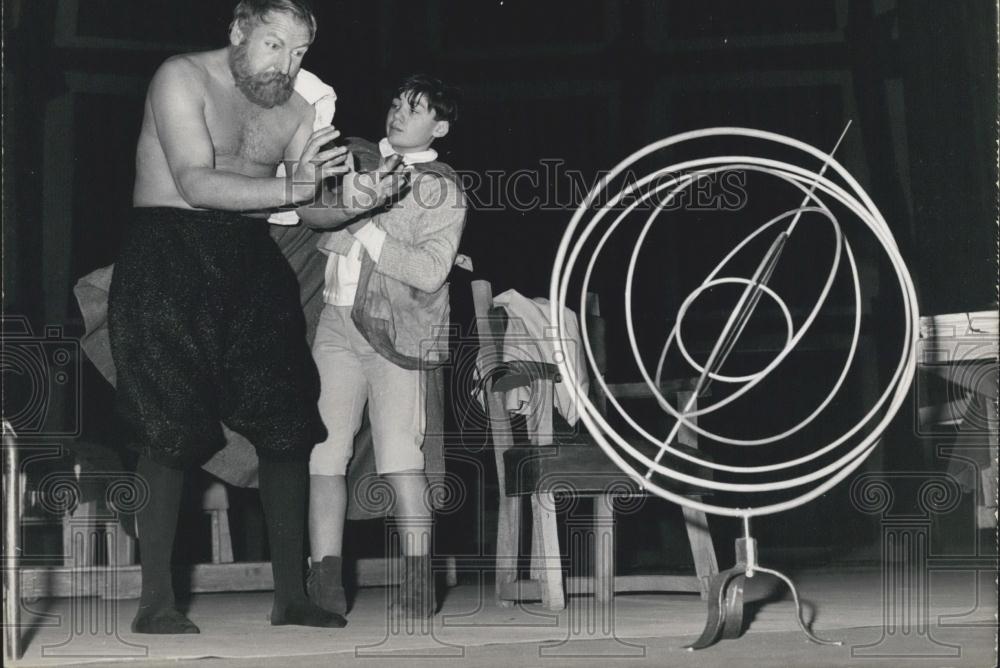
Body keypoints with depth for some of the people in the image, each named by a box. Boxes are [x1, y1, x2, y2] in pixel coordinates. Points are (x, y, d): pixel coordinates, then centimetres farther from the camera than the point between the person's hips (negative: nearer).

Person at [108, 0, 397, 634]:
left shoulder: (296, 110, 9)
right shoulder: (183, 78, -8)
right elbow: (196, 183, -20)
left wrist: (357, 196, -16)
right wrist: (291, 188, -30)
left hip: (252, 261, 6)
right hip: (168, 254, -6)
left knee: (288, 428, -1)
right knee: (169, 433, -9)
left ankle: (291, 594, 6)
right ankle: (156, 600, -5)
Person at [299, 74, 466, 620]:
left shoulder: (442, 189, 1)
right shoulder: (357, 157, 15)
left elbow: (430, 272, -9)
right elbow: (308, 209, 16)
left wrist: (363, 236, -12)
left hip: (395, 330, -4)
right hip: (337, 323, 4)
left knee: (400, 457, -10)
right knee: (322, 454, -3)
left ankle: (417, 581, -3)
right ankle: (326, 580, -1)